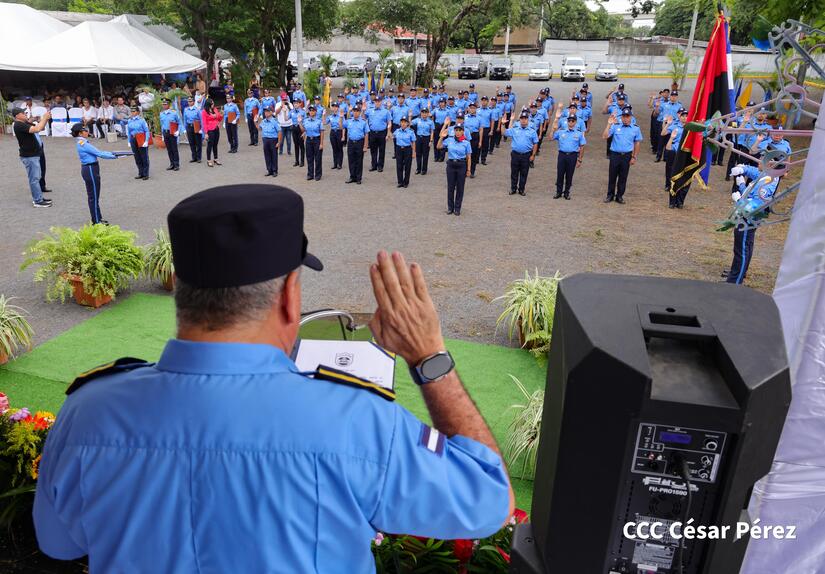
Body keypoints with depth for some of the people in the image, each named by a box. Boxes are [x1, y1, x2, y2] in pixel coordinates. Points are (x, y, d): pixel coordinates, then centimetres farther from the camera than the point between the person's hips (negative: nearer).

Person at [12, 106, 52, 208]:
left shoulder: (25, 123, 11)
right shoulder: (18, 125, -18)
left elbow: (40, 128, 15)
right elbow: (37, 129, -30)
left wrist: (46, 118, -2)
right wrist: (44, 118, -20)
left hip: (34, 155, 10)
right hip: (29, 156, -10)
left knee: (37, 177, 17)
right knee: (34, 179, -5)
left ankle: (39, 198, 26)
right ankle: (37, 201, 0)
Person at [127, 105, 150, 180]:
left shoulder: (141, 120, -8)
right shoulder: (129, 121, 7)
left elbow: (147, 131, -7)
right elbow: (128, 132, 12)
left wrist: (146, 141, -13)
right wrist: (129, 142, 8)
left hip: (141, 140, -5)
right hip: (133, 140, 5)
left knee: (144, 158, 0)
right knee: (137, 158, 10)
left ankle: (146, 174, 7)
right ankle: (141, 173, 20)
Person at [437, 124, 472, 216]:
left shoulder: (466, 142, -5)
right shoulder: (449, 140, 0)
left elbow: (468, 157, -2)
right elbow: (439, 147, 8)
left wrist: (468, 169, -3)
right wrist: (442, 137, -7)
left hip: (461, 166, -2)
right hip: (451, 164, 2)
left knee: (460, 187, 6)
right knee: (450, 187, 8)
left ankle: (457, 208, 17)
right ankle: (450, 207, 20)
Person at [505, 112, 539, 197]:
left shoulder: (532, 131, 2)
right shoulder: (514, 130, 6)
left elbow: (535, 144, 4)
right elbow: (504, 133, 5)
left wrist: (533, 155, -2)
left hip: (526, 155, -1)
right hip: (515, 154, 1)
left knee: (524, 174, 6)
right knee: (514, 173, 7)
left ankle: (521, 190, 17)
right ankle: (513, 189, 19)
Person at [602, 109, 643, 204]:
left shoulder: (635, 129, 4)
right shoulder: (615, 126, -1)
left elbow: (637, 144, 9)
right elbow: (604, 136, -10)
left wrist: (634, 157, 5)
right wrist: (609, 124, -17)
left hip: (627, 156, 1)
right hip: (615, 154, -1)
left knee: (623, 177, 7)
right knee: (612, 176, 5)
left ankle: (619, 196, 18)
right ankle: (610, 195, 18)